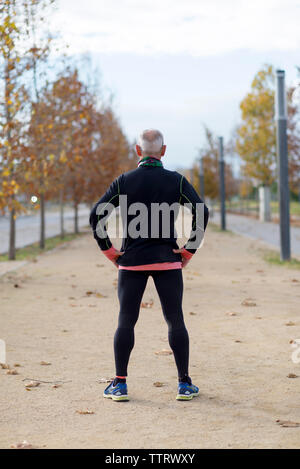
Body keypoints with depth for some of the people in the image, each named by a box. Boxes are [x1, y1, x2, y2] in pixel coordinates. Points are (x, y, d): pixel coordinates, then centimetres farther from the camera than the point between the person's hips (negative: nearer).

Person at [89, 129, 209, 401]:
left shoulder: (124, 181, 2)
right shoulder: (176, 181, 1)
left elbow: (96, 217, -3)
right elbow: (202, 213, -7)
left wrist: (111, 253, 3)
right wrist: (189, 251, -1)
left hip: (131, 261, 0)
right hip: (168, 261, 0)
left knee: (126, 322, 5)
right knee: (176, 322, 5)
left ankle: (120, 385, 6)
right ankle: (185, 385, 7)